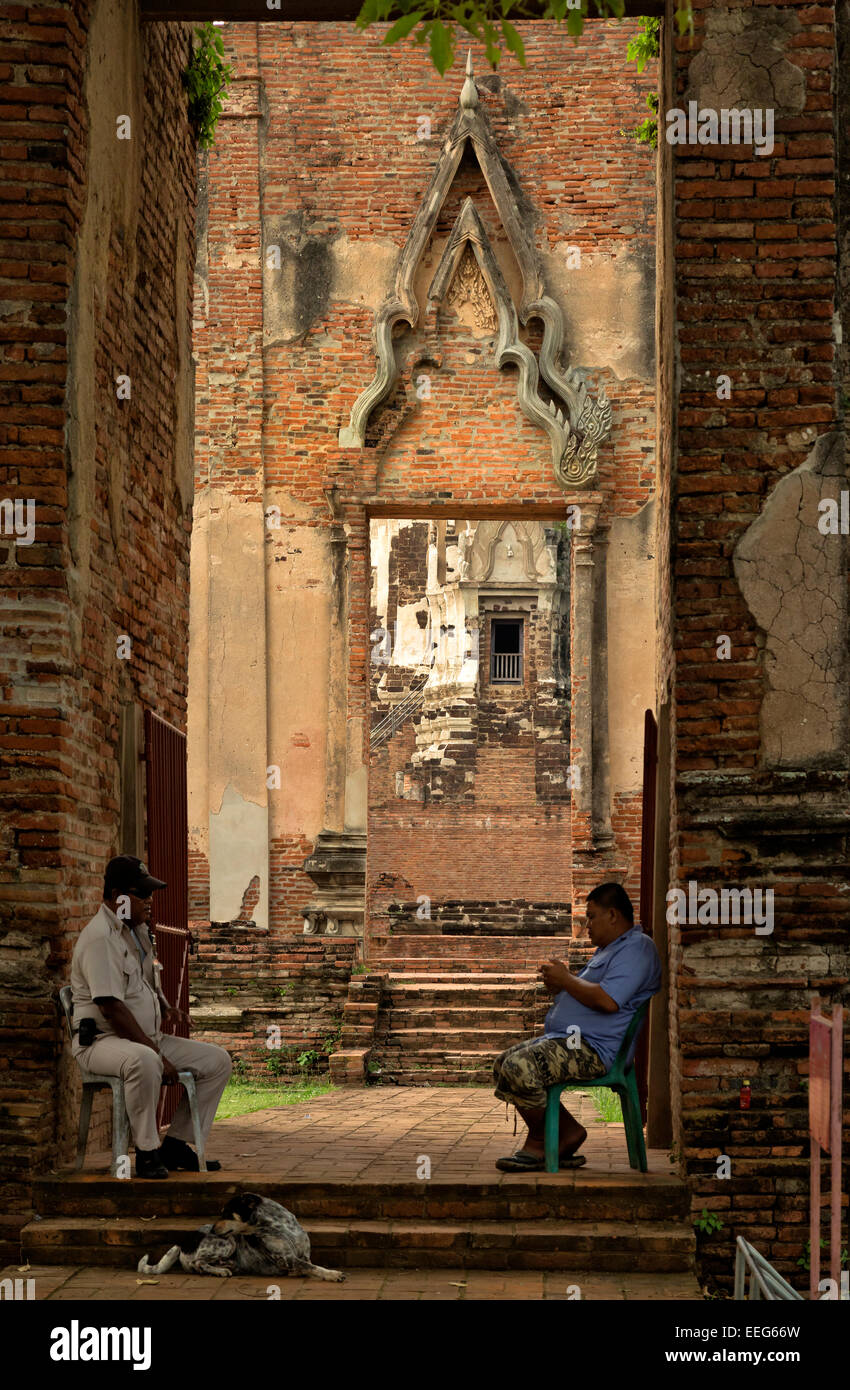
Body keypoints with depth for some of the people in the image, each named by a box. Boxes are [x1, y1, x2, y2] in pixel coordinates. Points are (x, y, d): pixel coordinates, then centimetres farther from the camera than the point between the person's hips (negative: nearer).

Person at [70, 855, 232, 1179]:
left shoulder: (138, 931, 15)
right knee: (143, 1060, -42)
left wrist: (166, 1009, 6)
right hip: (102, 1040, -10)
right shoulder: (99, 937, -16)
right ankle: (147, 1151, -28)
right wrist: (158, 1055, -23)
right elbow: (111, 1007, -23)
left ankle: (175, 1143, 4)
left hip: (148, 1038, 10)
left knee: (218, 1060, 2)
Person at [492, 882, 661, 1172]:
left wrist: (567, 980, -11)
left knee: (520, 1068, -27)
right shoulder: (608, 949, 24)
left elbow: (607, 1000, -26)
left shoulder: (635, 949, -12)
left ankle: (537, 1142, -5)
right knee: (503, 1064, 8)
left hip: (594, 1049, -12)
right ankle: (569, 1131, 4)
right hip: (568, 1040, 12)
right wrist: (559, 983, 8)